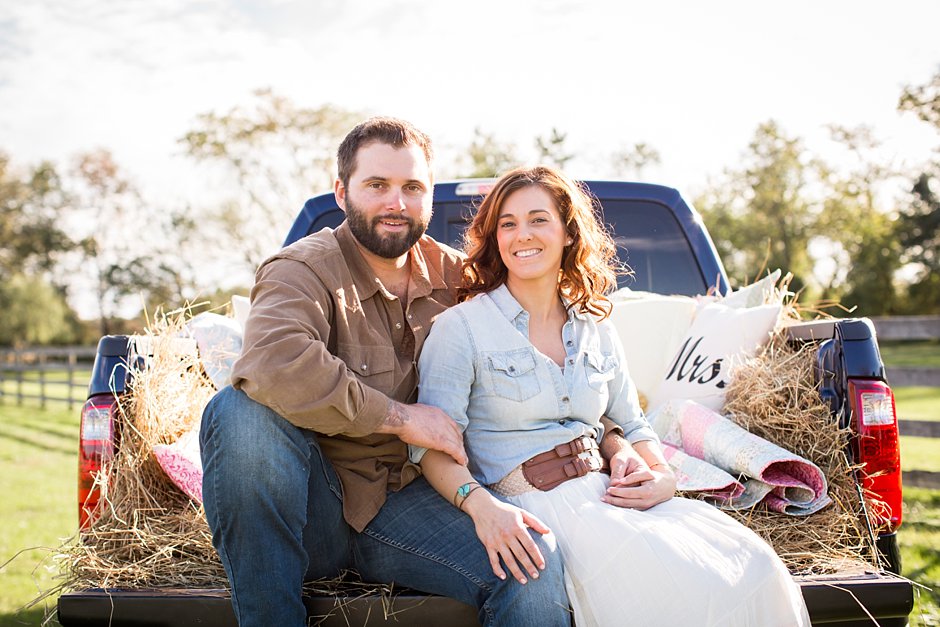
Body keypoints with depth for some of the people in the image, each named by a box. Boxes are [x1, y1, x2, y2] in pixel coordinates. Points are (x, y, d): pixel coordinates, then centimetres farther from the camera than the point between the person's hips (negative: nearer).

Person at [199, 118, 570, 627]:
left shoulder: (454, 275, 8)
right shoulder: (306, 268, -9)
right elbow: (274, 361, -30)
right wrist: (400, 417, -23)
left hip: (406, 501, 2)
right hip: (315, 506, -1)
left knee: (537, 569, -25)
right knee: (240, 411, -32)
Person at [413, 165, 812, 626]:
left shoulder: (596, 332, 16)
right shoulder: (461, 328, 0)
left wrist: (662, 476, -1)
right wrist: (481, 505, -27)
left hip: (603, 494, 6)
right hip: (530, 509, -5)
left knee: (754, 565, -16)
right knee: (683, 586, -27)